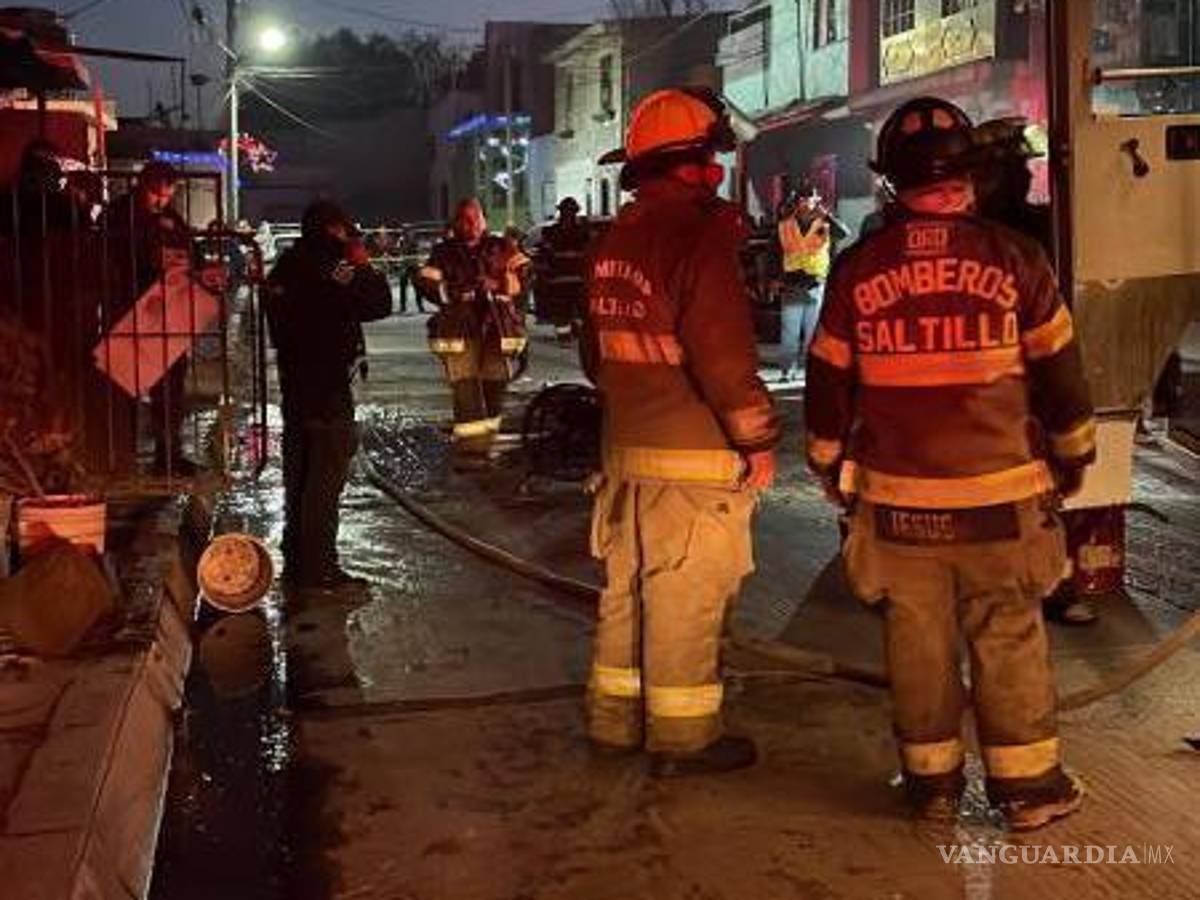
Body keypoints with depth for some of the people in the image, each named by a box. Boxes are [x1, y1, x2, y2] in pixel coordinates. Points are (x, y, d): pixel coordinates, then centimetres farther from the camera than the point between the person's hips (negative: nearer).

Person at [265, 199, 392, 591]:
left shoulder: (286, 266, 11)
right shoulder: (329, 267, -17)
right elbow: (379, 304, -16)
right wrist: (364, 265, -3)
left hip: (294, 380, 9)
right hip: (327, 386, -9)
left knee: (300, 471, 16)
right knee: (326, 474, -6)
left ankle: (296, 559, 24)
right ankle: (318, 569, -6)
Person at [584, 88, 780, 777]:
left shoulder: (615, 240, 11)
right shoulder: (697, 236, -17)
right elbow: (725, 356, -21)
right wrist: (759, 438, -12)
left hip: (627, 443, 9)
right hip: (696, 456, -9)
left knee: (629, 585, 17)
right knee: (688, 596, 1)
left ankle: (616, 718, 28)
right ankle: (682, 735, 10)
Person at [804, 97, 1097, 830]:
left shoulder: (857, 269, -1)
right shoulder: (1013, 257, -5)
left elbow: (828, 384, 5)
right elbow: (1059, 372, 2)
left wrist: (834, 472, 19)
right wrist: (1074, 457, 16)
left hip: (897, 497, 1)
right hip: (1000, 493, -1)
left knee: (917, 640, 10)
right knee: (1010, 638, 8)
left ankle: (933, 783, 20)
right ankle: (1028, 785, 17)